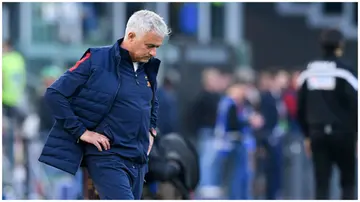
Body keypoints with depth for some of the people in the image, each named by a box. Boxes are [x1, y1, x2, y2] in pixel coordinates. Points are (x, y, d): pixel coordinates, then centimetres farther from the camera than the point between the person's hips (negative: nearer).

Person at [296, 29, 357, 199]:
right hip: (342, 132, -4)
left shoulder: (308, 72, 7)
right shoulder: (343, 71, -8)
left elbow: (300, 107, 11)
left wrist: (307, 135, 19)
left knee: (321, 184, 4)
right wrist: (356, 134, -5)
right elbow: (354, 104, -12)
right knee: (348, 182, 9)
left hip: (317, 133, 4)